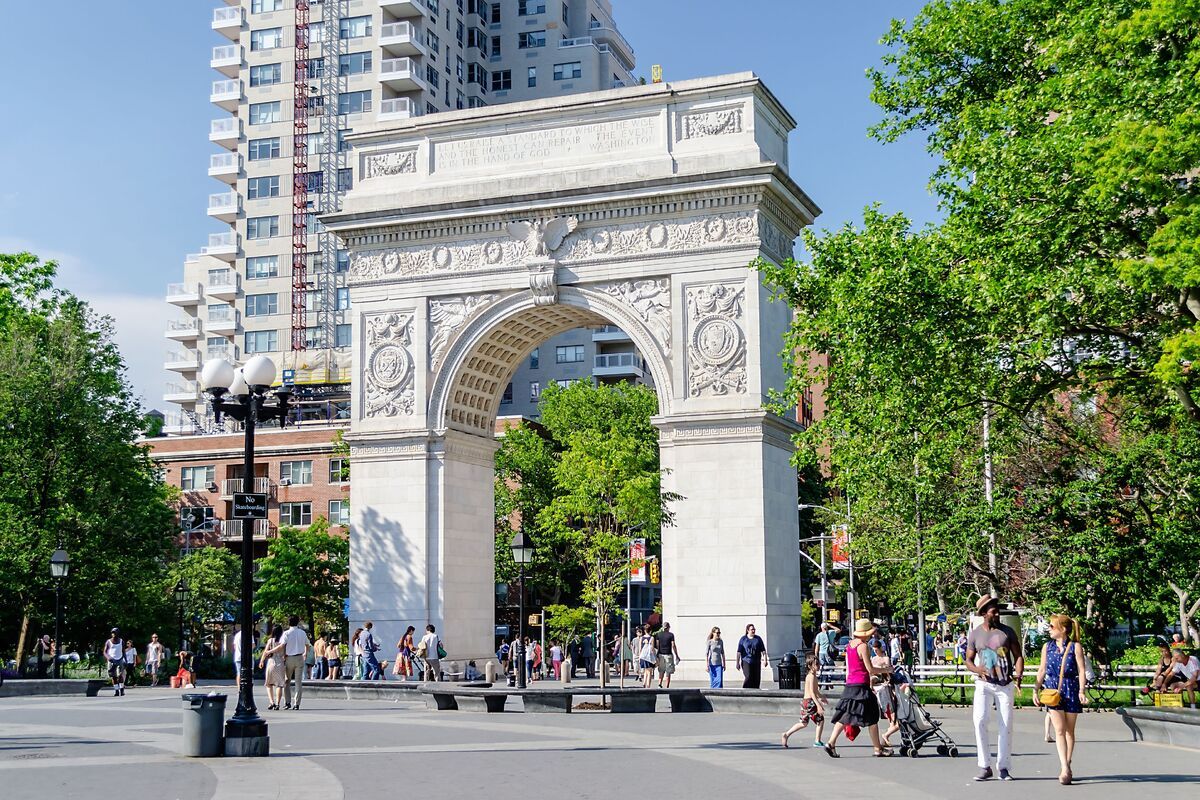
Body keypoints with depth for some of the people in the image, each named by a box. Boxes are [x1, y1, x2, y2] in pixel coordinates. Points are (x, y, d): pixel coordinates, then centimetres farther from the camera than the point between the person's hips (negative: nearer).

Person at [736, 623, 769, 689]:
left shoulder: (758, 639, 8)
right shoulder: (743, 639, 2)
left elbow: (763, 650, 8)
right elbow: (739, 652, 1)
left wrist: (765, 660, -3)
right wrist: (738, 663, -2)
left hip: (756, 662, 3)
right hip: (746, 661, -3)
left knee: (757, 679, 2)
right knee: (747, 677, -17)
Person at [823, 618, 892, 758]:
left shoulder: (849, 644, 12)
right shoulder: (863, 647, -13)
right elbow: (870, 669, -15)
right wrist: (886, 670, -1)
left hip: (850, 684, 8)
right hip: (861, 685, -8)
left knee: (845, 716, 9)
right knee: (871, 717, 2)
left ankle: (831, 743, 0)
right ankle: (878, 749, 9)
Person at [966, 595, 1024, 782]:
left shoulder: (1007, 632, 2)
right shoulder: (975, 634, 2)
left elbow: (1018, 656, 3)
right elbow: (969, 660, 7)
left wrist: (1018, 675, -15)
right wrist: (978, 670, -15)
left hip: (1005, 684, 1)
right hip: (984, 684, -1)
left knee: (1006, 725, 2)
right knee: (979, 721, -16)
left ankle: (1003, 767, 14)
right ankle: (985, 767, -9)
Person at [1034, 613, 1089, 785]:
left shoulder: (1075, 647, -1)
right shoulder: (1047, 647, 9)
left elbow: (1082, 670, -5)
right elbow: (1042, 670, 14)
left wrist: (1082, 691, -15)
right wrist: (1036, 690, 7)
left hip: (1071, 690, -2)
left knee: (1069, 730, 8)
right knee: (1059, 730, -9)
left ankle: (1067, 766, 20)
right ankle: (1065, 769, -16)